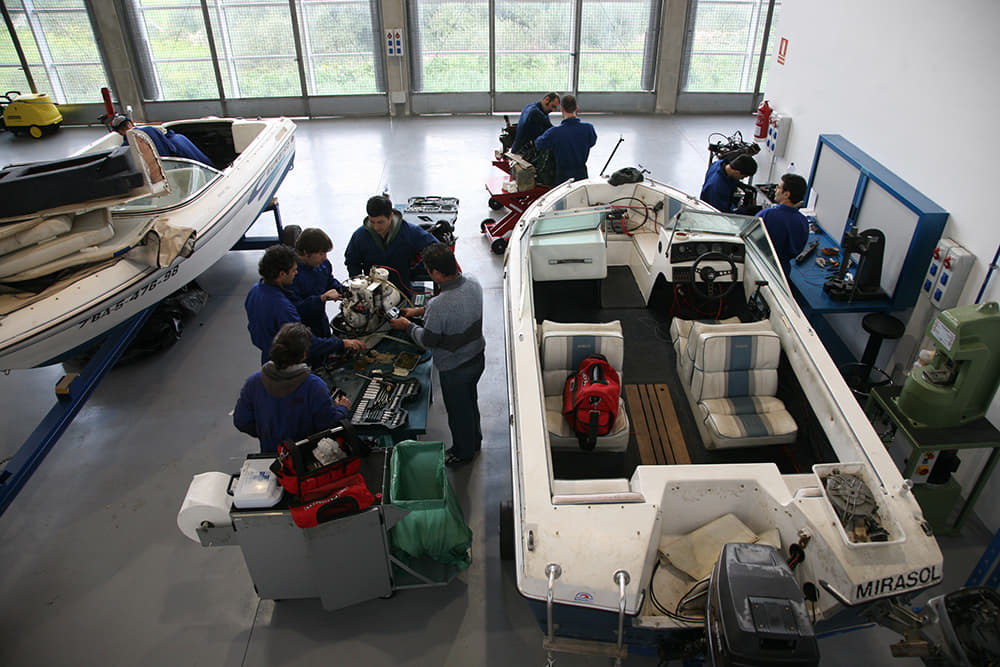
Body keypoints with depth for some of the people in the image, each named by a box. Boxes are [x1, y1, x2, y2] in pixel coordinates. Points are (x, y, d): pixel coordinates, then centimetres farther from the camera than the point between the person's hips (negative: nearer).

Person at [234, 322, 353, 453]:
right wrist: (342, 409, 3)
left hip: (270, 453, 5)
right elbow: (329, 425, -18)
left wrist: (267, 435, 14)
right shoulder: (314, 386, -26)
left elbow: (241, 422, -3)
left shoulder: (253, 383, -14)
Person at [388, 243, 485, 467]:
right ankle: (475, 440, 53)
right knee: (470, 400, 30)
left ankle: (463, 453, 42)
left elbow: (428, 341, -21)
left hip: (454, 368, -7)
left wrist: (407, 326, -4)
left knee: (458, 410, 18)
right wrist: (421, 310, 10)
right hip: (477, 356, 7)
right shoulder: (472, 284, -12)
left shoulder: (440, 306, -37)